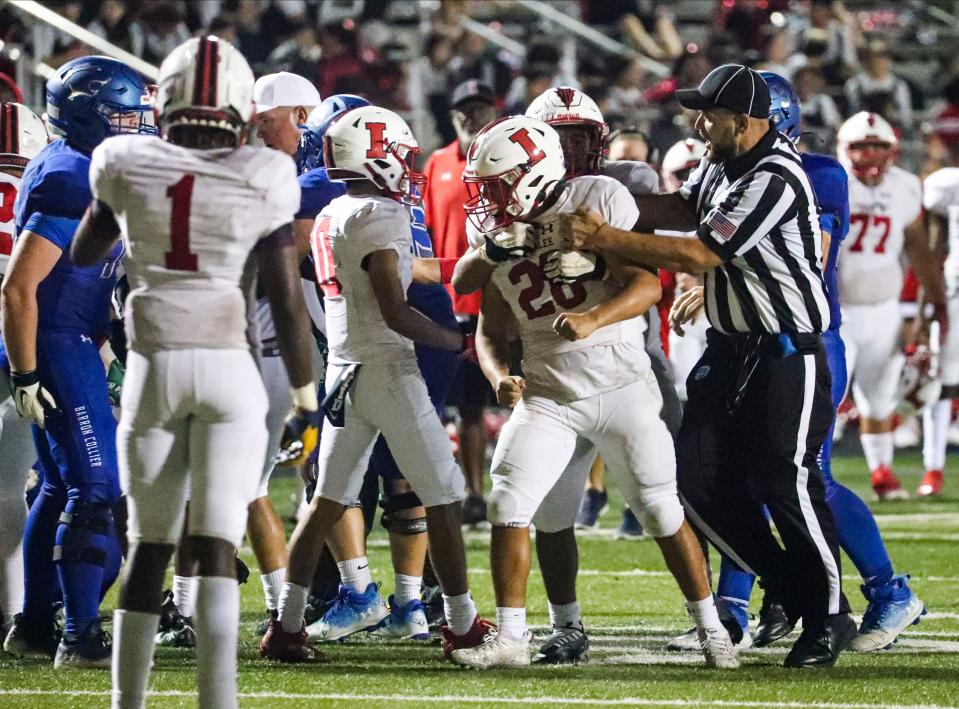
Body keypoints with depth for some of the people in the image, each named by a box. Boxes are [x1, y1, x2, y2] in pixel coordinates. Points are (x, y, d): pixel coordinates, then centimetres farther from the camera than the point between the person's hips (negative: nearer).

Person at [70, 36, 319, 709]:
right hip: (229, 368, -2)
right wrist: (307, 401, 8)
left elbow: (84, 252, 20)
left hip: (152, 368, 2)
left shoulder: (128, 168, 1)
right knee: (217, 550, -4)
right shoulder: (262, 182, -4)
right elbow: (289, 304, -1)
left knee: (149, 545, 14)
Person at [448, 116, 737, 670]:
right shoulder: (497, 236, 5)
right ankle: (511, 636, 1)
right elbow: (491, 332, 10)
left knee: (663, 511, -3)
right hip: (549, 396, 4)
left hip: (621, 386, -4)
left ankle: (712, 628, 10)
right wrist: (500, 376, -11)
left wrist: (593, 320, -32)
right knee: (511, 505, -8)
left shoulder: (599, 199, -10)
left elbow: (647, 285, -15)